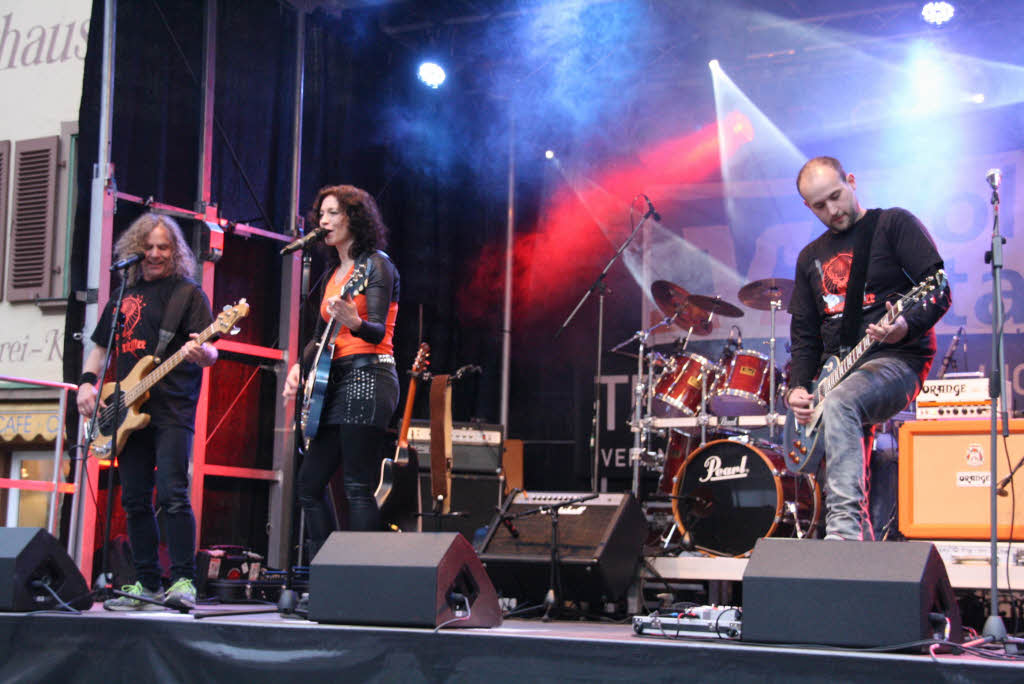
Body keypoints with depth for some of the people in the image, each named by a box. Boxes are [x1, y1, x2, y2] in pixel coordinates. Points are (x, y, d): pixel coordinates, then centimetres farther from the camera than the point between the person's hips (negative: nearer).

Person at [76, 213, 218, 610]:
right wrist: (87, 381, 8)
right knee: (135, 500, 6)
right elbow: (100, 346, 25)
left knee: (173, 495, -15)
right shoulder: (123, 296, 18)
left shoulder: (187, 293, 1)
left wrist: (201, 353, -31)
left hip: (172, 410, -6)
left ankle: (183, 581, -12)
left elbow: (209, 351, -8)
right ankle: (147, 584, 13)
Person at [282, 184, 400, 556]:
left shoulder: (376, 264, -5)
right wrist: (298, 367, 5)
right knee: (308, 486, 7)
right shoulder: (332, 273, 19)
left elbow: (379, 333, -18)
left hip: (367, 376, -9)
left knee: (358, 488, -13)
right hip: (334, 383, 9)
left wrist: (354, 322, -39)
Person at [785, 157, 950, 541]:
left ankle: (844, 527, -44)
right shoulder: (810, 257, 19)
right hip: (836, 372, 8)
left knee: (838, 404, -36)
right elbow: (804, 334, 19)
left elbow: (939, 290, -8)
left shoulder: (894, 224, 1)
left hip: (896, 360, -7)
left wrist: (907, 326, -27)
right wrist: (799, 386, 2)